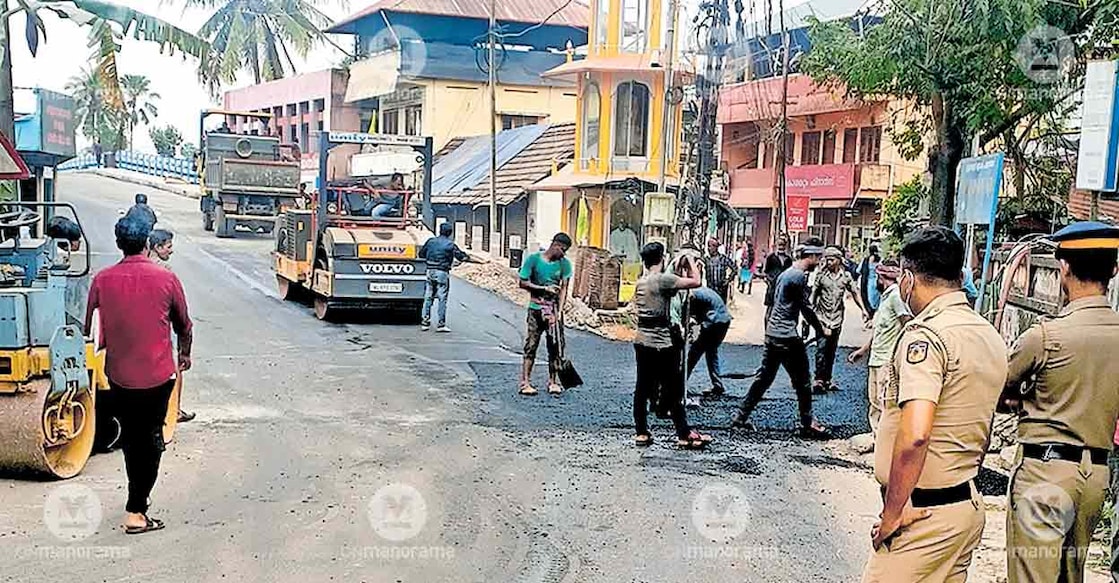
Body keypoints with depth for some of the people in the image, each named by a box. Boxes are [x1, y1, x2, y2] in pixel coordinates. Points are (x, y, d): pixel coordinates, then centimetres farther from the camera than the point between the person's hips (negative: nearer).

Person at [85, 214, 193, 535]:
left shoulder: (102, 280, -5)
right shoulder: (166, 279, -9)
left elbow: (91, 330, 3)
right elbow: (184, 325, 4)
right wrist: (185, 355, 22)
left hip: (119, 374, 3)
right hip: (157, 374, -2)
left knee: (130, 437, 19)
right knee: (150, 441, 6)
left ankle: (138, 498, 33)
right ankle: (136, 512, 4)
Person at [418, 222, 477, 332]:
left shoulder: (431, 241, 6)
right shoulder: (450, 244, -5)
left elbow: (421, 254, 13)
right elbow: (462, 256, -4)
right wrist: (477, 261, 4)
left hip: (430, 271, 4)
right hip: (442, 273, -4)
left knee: (428, 298, 10)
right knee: (442, 299, 0)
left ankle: (425, 322, 11)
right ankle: (441, 324, -1)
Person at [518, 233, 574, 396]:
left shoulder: (564, 263, 1)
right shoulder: (533, 259, -6)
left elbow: (563, 289, -1)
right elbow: (523, 283, -3)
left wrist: (558, 312, -10)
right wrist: (544, 288, -14)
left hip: (554, 309, 2)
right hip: (536, 308, -2)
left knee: (555, 345, 2)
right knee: (531, 345, -3)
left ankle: (553, 382, 12)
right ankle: (525, 382, -1)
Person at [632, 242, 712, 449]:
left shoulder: (640, 282, 9)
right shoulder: (663, 280, -14)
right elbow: (696, 282, -16)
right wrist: (690, 261, 0)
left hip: (642, 341, 8)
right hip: (661, 344, -7)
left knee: (642, 388, 10)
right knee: (674, 391, 0)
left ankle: (641, 433, 13)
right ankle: (685, 435, 5)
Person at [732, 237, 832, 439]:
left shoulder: (786, 273, 15)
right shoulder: (799, 276, -15)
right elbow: (806, 308, -12)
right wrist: (821, 330, -1)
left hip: (772, 333, 10)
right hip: (788, 337, -10)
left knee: (764, 378, 14)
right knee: (803, 382, 2)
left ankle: (741, 416, 16)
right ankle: (807, 424, 10)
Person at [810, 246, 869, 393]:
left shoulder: (846, 276, 4)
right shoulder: (821, 274, -3)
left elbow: (855, 293, 12)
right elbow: (814, 293, 1)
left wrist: (863, 309, 5)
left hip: (837, 319, 3)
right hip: (822, 317, -3)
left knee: (832, 351, 9)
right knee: (821, 349, -11)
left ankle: (827, 380, 17)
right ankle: (818, 381, -10)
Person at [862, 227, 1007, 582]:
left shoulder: (925, 335, -17)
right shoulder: (991, 336, 11)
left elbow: (914, 436, -27)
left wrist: (892, 513, -19)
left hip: (926, 515, -9)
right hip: (970, 504, 9)